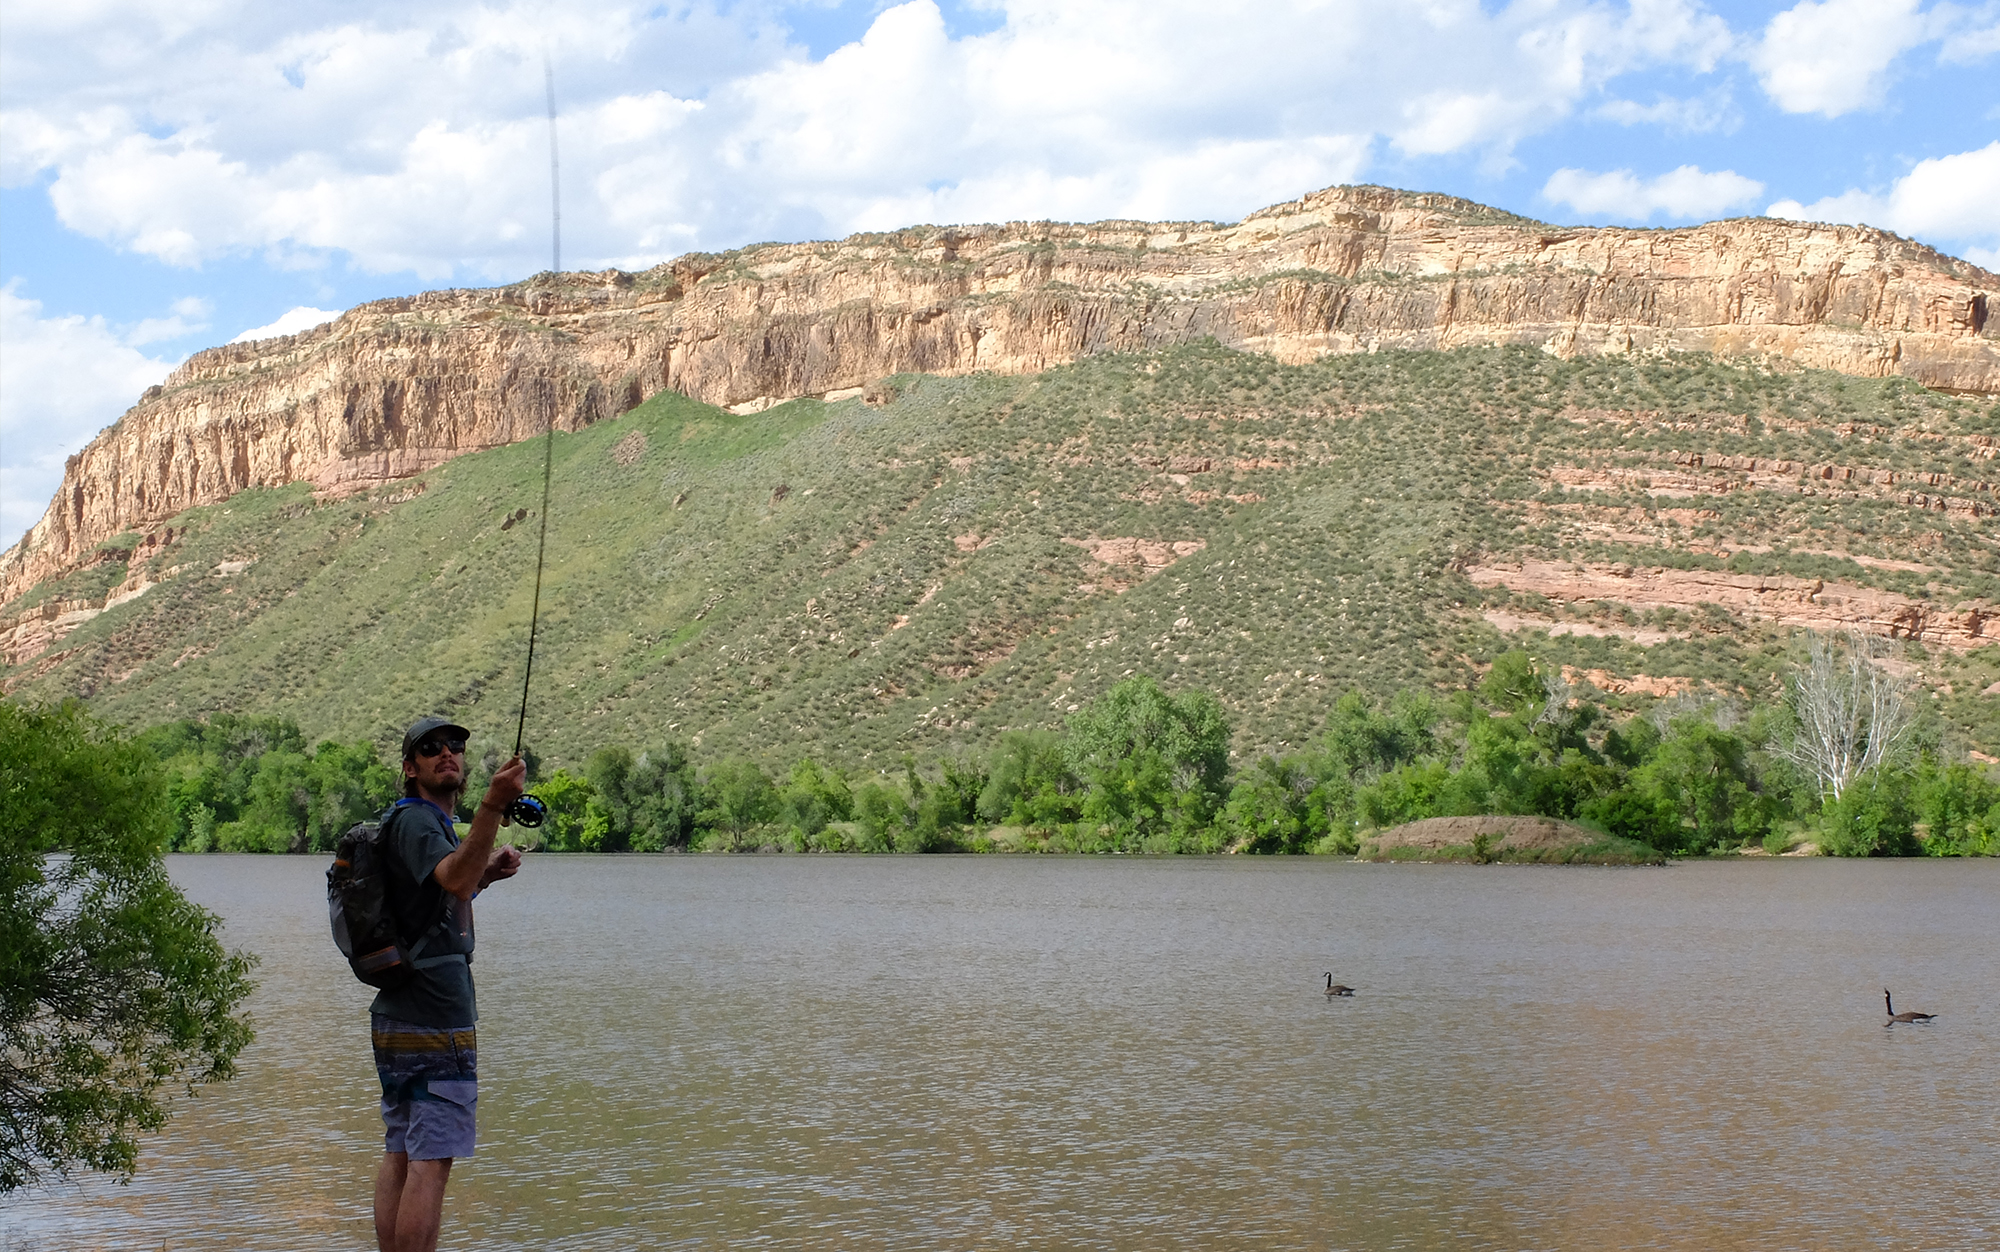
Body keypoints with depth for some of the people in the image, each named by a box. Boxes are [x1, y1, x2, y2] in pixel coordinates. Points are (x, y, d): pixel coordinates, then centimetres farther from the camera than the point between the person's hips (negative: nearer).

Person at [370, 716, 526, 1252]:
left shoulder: (432, 824, 20)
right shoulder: (412, 820, -11)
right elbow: (455, 880, -31)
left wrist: (486, 873, 13)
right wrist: (493, 806, -42)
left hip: (396, 1020, 10)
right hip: (436, 1020, -10)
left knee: (400, 1156, 10)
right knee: (430, 1161, -10)